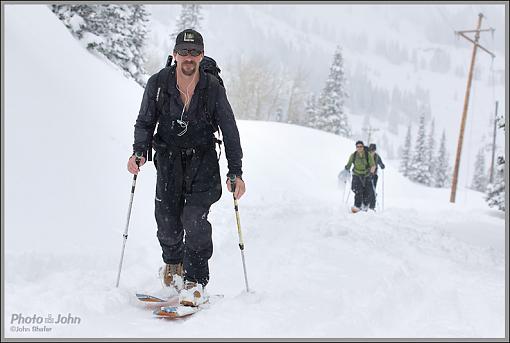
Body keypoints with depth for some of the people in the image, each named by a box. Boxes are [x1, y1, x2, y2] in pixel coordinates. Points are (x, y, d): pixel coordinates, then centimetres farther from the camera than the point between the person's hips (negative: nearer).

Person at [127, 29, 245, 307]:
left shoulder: (213, 88, -10)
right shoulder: (157, 84, -8)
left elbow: (229, 130, -2)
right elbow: (145, 122, 3)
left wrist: (236, 171, -5)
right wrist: (139, 152, -16)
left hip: (203, 161, -1)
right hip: (169, 158, 1)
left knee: (194, 218, -18)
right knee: (167, 219, -4)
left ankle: (195, 282, -5)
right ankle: (173, 262, 30)